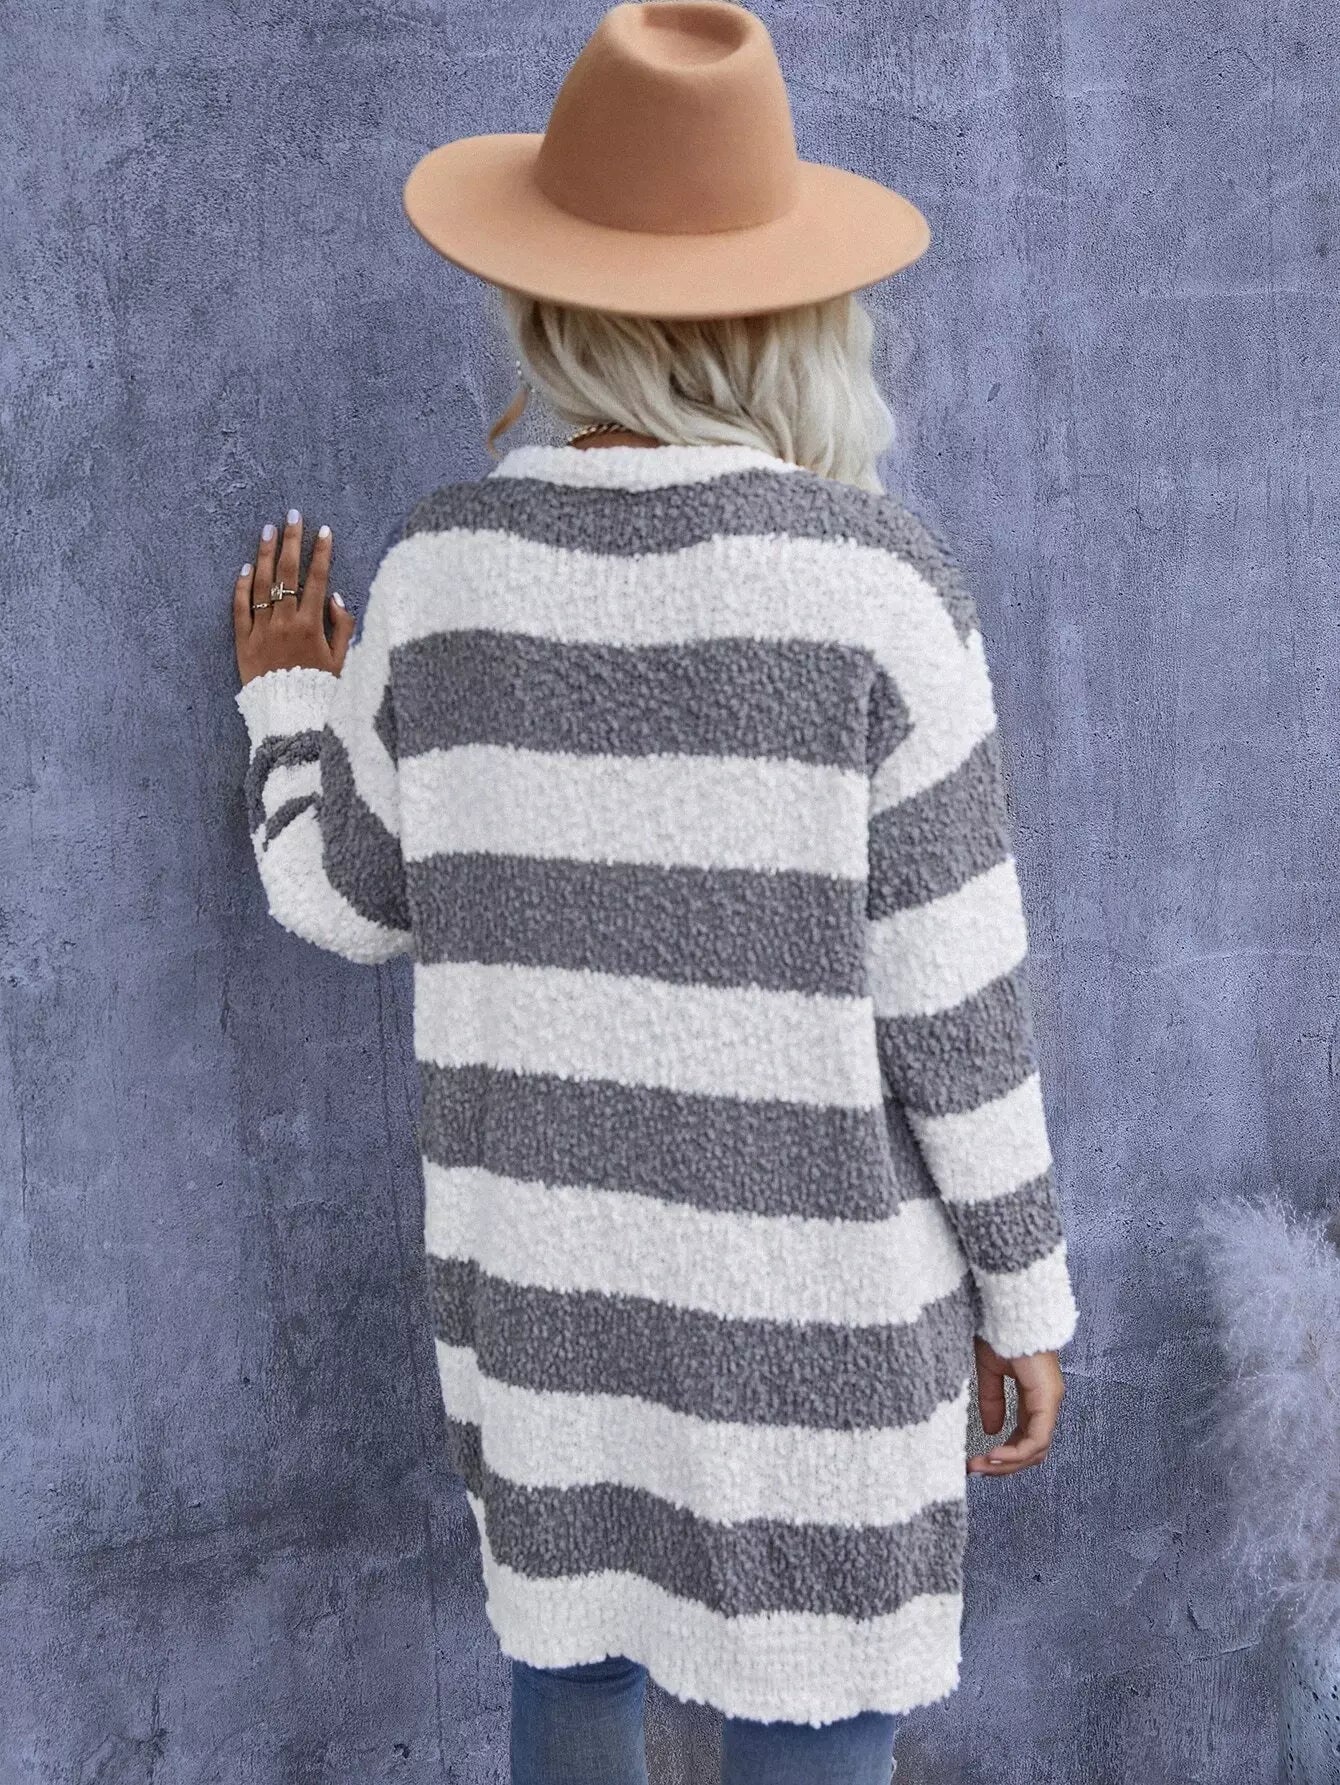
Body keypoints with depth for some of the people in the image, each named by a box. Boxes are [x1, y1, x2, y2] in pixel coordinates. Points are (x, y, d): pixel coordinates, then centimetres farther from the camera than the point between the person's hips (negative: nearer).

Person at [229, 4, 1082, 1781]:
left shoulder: (444, 569, -11)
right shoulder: (878, 583, -22)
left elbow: (344, 895, 3)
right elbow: (950, 995, -16)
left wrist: (287, 702, 23)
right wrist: (1026, 1292, -1)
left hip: (546, 1245, 4)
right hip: (809, 1277, -3)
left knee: (577, 1633, 29)